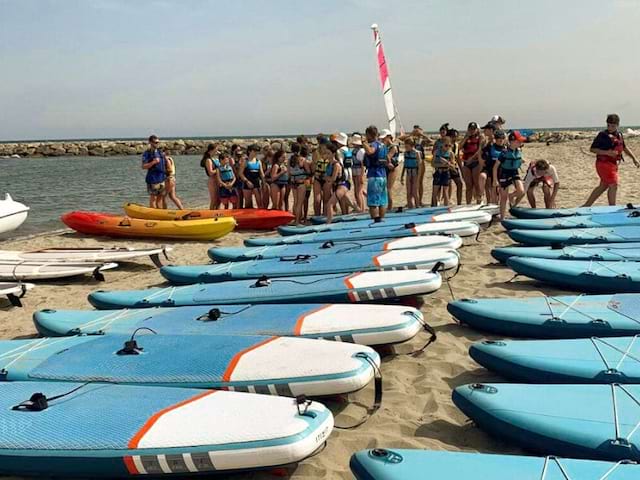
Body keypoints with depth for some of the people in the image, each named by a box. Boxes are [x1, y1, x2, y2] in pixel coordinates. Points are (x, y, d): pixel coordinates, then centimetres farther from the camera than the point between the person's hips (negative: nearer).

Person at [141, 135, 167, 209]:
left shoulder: (160, 152, 14)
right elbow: (144, 166, -15)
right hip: (153, 179, -6)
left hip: (162, 178, 6)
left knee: (160, 197, 10)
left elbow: (165, 164, 22)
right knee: (153, 197, -1)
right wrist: (153, 162, -25)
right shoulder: (147, 153, -6)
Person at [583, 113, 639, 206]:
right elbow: (592, 149, -13)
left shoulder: (619, 134, 10)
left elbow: (624, 148, 25)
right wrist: (607, 152, -24)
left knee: (603, 186, 14)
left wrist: (634, 158, 23)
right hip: (604, 163, -8)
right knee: (613, 186, -8)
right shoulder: (603, 135, -12)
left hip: (613, 164, 8)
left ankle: (586, 205, 22)